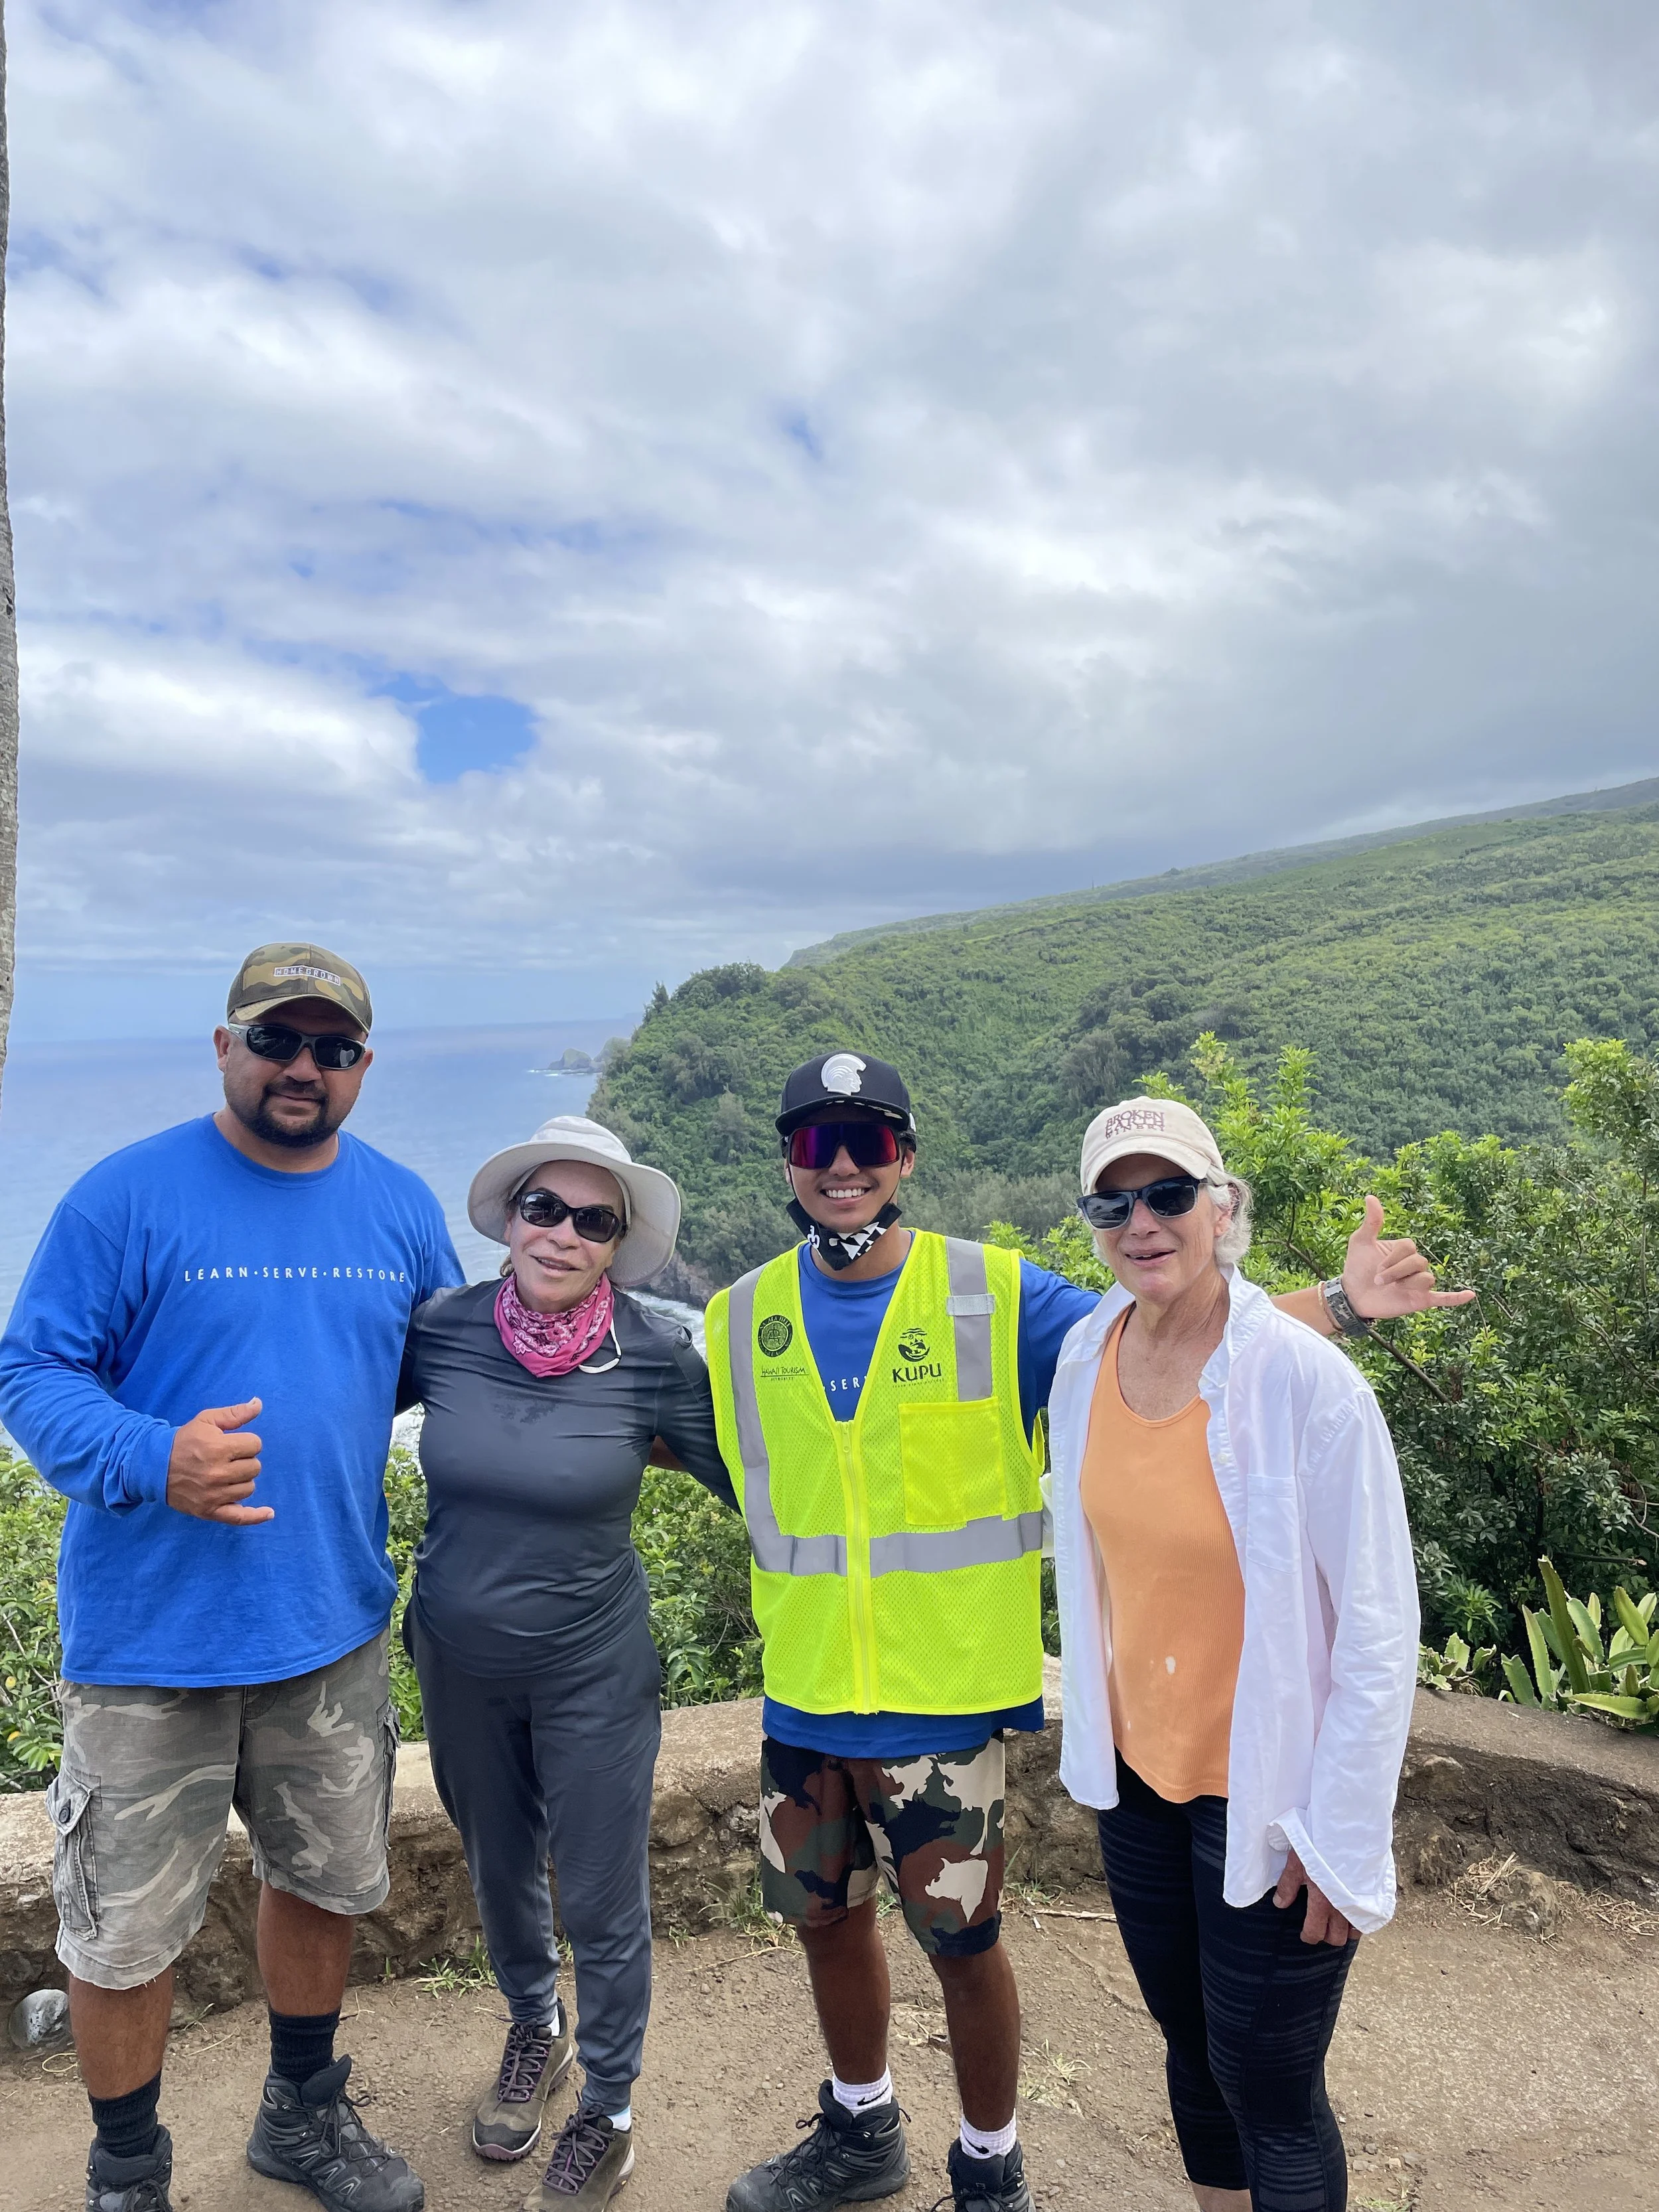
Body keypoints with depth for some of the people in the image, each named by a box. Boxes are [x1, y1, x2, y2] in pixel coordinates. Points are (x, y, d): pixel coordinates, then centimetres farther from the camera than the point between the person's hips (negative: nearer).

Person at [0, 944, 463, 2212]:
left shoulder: (401, 1207, 2)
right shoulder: (129, 1196, -13)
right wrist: (153, 1458, -29)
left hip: (334, 1627, 5)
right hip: (153, 1642, -4)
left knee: (328, 1883, 22)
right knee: (128, 1932, 10)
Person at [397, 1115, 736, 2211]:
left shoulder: (654, 1355, -19)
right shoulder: (442, 1329, -13)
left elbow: (751, 1476, -10)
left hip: (593, 1672, -3)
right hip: (460, 1666, 3)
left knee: (602, 1903, 11)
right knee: (500, 1871, 25)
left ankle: (609, 2114, 39)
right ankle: (536, 2033, 55)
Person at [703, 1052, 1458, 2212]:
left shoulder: (995, 1295, -10)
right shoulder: (742, 1318, -1)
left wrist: (1335, 1302, -24)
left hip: (943, 1695, -3)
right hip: (803, 1694, 4)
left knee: (961, 1942, 11)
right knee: (826, 1918, 21)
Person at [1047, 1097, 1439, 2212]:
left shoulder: (1310, 1382, -23)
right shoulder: (1088, 1355, -6)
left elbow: (1378, 1631, -17)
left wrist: (1339, 1837, -13)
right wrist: (1094, 1733, 13)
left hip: (1268, 1801, -5)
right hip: (1138, 1779, 5)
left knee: (1267, 2089, 11)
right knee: (1192, 2043, 22)